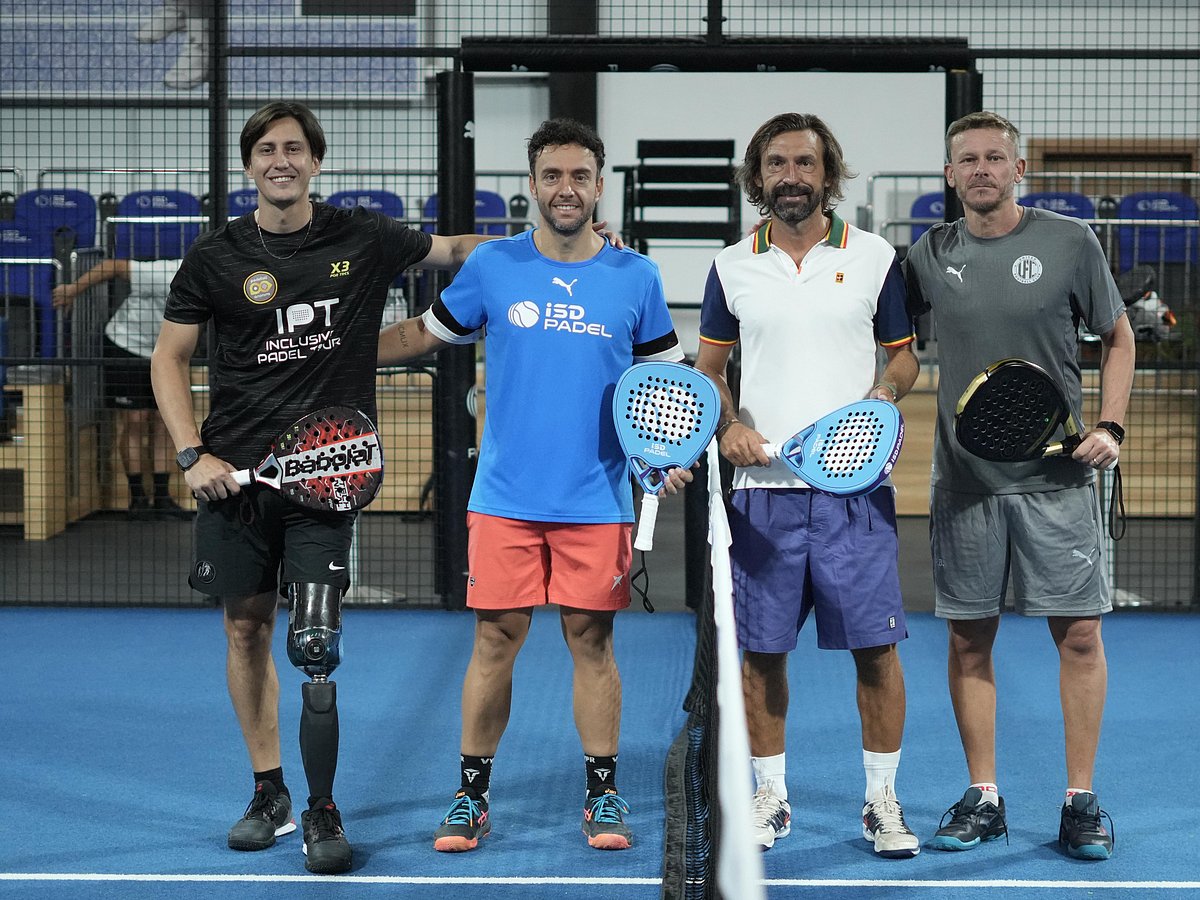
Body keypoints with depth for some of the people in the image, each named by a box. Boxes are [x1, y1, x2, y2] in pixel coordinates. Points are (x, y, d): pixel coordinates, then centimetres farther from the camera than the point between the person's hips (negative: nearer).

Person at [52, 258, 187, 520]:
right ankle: (137, 496, 3)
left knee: (164, 420, 1)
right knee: (133, 420, -5)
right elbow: (114, 266, -24)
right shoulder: (165, 277, -32)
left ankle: (162, 496, 5)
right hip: (126, 345, -6)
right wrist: (74, 289, -18)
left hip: (161, 353, 6)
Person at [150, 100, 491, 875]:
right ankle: (269, 794, 25)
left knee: (316, 646, -9)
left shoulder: (364, 238, 1)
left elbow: (454, 249, 17)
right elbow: (171, 357, 7)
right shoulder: (216, 257, 2)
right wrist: (193, 454, -4)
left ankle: (323, 812, 4)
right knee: (247, 629, 9)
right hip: (236, 472, 2)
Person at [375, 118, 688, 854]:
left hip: (597, 501, 0)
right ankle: (472, 797, 14)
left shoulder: (635, 277, 2)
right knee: (496, 639, 3)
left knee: (592, 640, 5)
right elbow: (424, 335, 11)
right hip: (506, 497, 0)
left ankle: (603, 796, 17)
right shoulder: (492, 267, 2)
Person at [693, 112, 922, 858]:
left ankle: (882, 799, 11)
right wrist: (728, 424, -4)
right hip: (763, 487, 1)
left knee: (874, 645, -2)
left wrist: (887, 389, -11)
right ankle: (770, 796, 18)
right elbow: (709, 368, 15)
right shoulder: (732, 267, 8)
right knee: (761, 650, 5)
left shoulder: (875, 258, 4)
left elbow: (905, 355, 11)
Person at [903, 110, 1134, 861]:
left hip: (1057, 476, -2)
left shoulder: (1070, 242, -1)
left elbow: (1118, 338, 7)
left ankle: (1081, 803, 9)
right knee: (969, 639, 5)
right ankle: (983, 799, 17)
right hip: (965, 480, 2)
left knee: (1079, 634, -2)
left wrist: (1111, 425, -5)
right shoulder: (930, 255, 5)